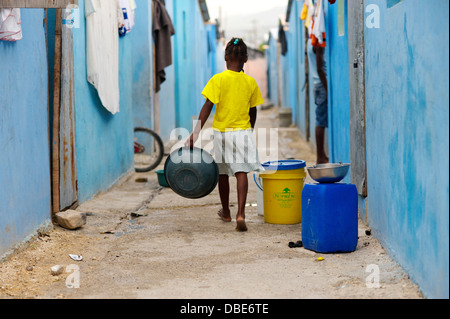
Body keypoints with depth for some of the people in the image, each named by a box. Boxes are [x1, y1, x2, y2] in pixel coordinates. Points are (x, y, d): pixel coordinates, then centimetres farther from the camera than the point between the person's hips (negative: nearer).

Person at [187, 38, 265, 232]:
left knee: (222, 173, 14)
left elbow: (208, 107, -13)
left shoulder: (218, 79, -7)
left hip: (222, 131, 0)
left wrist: (197, 131, -13)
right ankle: (241, 214, -22)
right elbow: (253, 110, 10)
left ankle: (226, 212, 30)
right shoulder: (250, 82, 1)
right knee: (241, 172, -6)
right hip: (243, 132, 1)